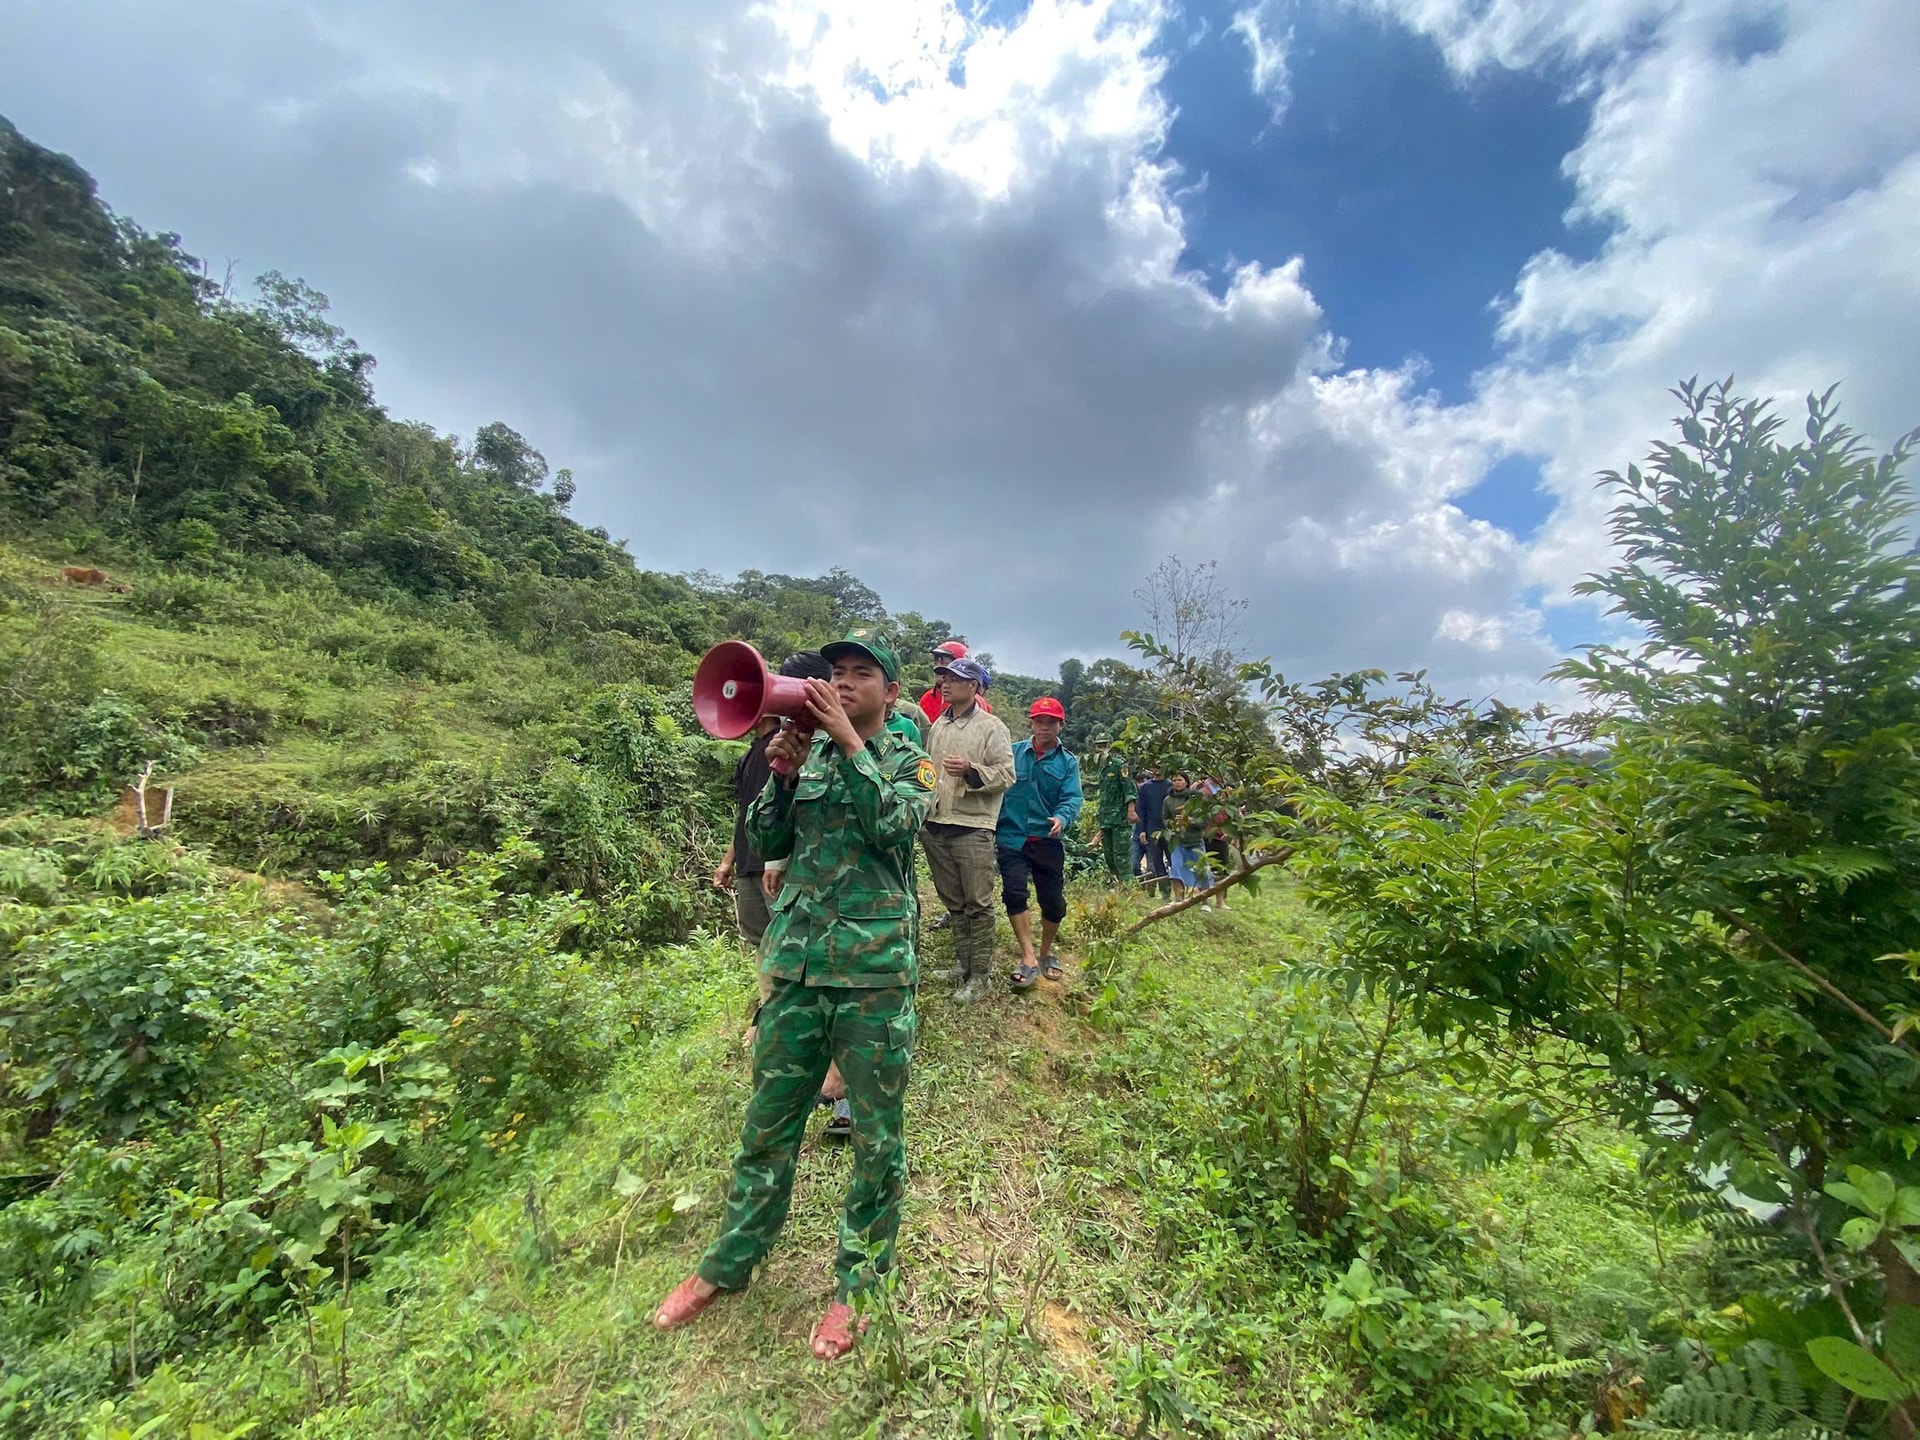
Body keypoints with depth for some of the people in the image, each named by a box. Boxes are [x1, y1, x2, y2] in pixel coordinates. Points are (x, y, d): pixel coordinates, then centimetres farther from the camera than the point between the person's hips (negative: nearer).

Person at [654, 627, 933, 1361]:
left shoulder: (909, 760, 1)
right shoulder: (810, 751, 10)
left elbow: (892, 825, -18)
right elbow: (766, 842, 6)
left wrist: (849, 742, -19)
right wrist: (783, 773, -10)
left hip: (876, 970, -3)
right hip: (797, 965, 3)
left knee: (876, 1136, 11)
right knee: (768, 1123, 18)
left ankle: (857, 1281, 34)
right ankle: (727, 1265, 40)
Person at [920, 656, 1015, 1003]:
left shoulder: (991, 727, -5)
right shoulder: (937, 726, 14)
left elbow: (1007, 774, -12)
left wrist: (971, 769, -24)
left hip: (972, 829, -6)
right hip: (935, 826, 7)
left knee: (978, 904, 1)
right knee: (953, 902, 16)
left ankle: (978, 975, 12)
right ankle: (961, 963, 30)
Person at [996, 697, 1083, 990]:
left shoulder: (1068, 762, 3)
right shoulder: (1012, 753, 2)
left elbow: (1072, 798, -9)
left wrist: (1061, 818, -31)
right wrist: (989, 833, -1)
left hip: (1048, 842, 1)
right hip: (1011, 838, -1)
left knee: (1054, 903, 7)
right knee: (1014, 894, -13)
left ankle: (1046, 953, 32)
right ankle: (1028, 959, 0)